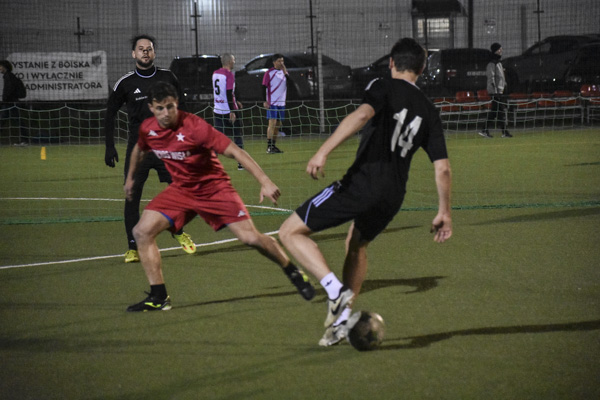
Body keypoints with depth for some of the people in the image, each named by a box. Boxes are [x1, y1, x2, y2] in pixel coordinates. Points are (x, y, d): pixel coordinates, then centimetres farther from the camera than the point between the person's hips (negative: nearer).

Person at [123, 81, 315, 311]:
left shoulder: (194, 127, -26)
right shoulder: (147, 129, -9)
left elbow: (235, 152, -26)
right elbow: (140, 149, 17)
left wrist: (264, 182, -33)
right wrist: (130, 177, 31)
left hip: (214, 187, -5)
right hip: (180, 189, 5)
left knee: (250, 238, -12)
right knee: (142, 232, -13)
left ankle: (294, 273, 15)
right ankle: (158, 297, -5)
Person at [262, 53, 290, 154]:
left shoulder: (284, 71, 12)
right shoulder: (269, 73, -5)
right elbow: (264, 87, -7)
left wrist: (285, 73, -13)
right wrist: (265, 101, -14)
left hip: (281, 103, 6)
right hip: (272, 103, -6)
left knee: (278, 125, 8)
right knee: (272, 123, -12)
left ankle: (273, 146, 16)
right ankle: (269, 147, -12)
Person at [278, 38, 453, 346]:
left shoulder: (384, 87, 1)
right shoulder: (428, 111, 16)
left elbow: (362, 115, -22)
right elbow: (442, 168, 11)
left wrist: (324, 151, -28)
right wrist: (444, 212, 20)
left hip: (363, 181, -7)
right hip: (394, 195, 7)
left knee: (291, 232, 1)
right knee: (356, 246, 33)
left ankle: (336, 290, -15)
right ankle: (342, 320, 27)